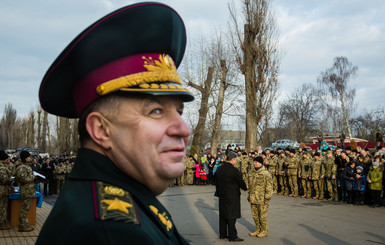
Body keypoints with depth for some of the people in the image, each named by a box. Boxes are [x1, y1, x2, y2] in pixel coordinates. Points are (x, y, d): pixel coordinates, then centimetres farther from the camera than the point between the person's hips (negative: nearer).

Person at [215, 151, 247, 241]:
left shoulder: (219, 169, 4)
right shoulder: (233, 170, -19)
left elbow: (216, 182, 11)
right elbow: (241, 182, -9)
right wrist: (245, 187, 11)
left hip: (222, 196, 7)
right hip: (232, 196, -7)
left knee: (222, 215, 14)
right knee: (231, 216, -1)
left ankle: (222, 234, 23)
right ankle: (232, 236, 4)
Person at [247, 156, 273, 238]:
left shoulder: (266, 174, -12)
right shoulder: (251, 173, 10)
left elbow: (269, 187, -13)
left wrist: (267, 198, -15)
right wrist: (249, 196, 19)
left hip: (262, 200, -7)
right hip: (253, 199, 7)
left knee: (262, 216, 2)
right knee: (255, 215, 15)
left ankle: (264, 231, 17)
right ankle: (257, 230, 30)